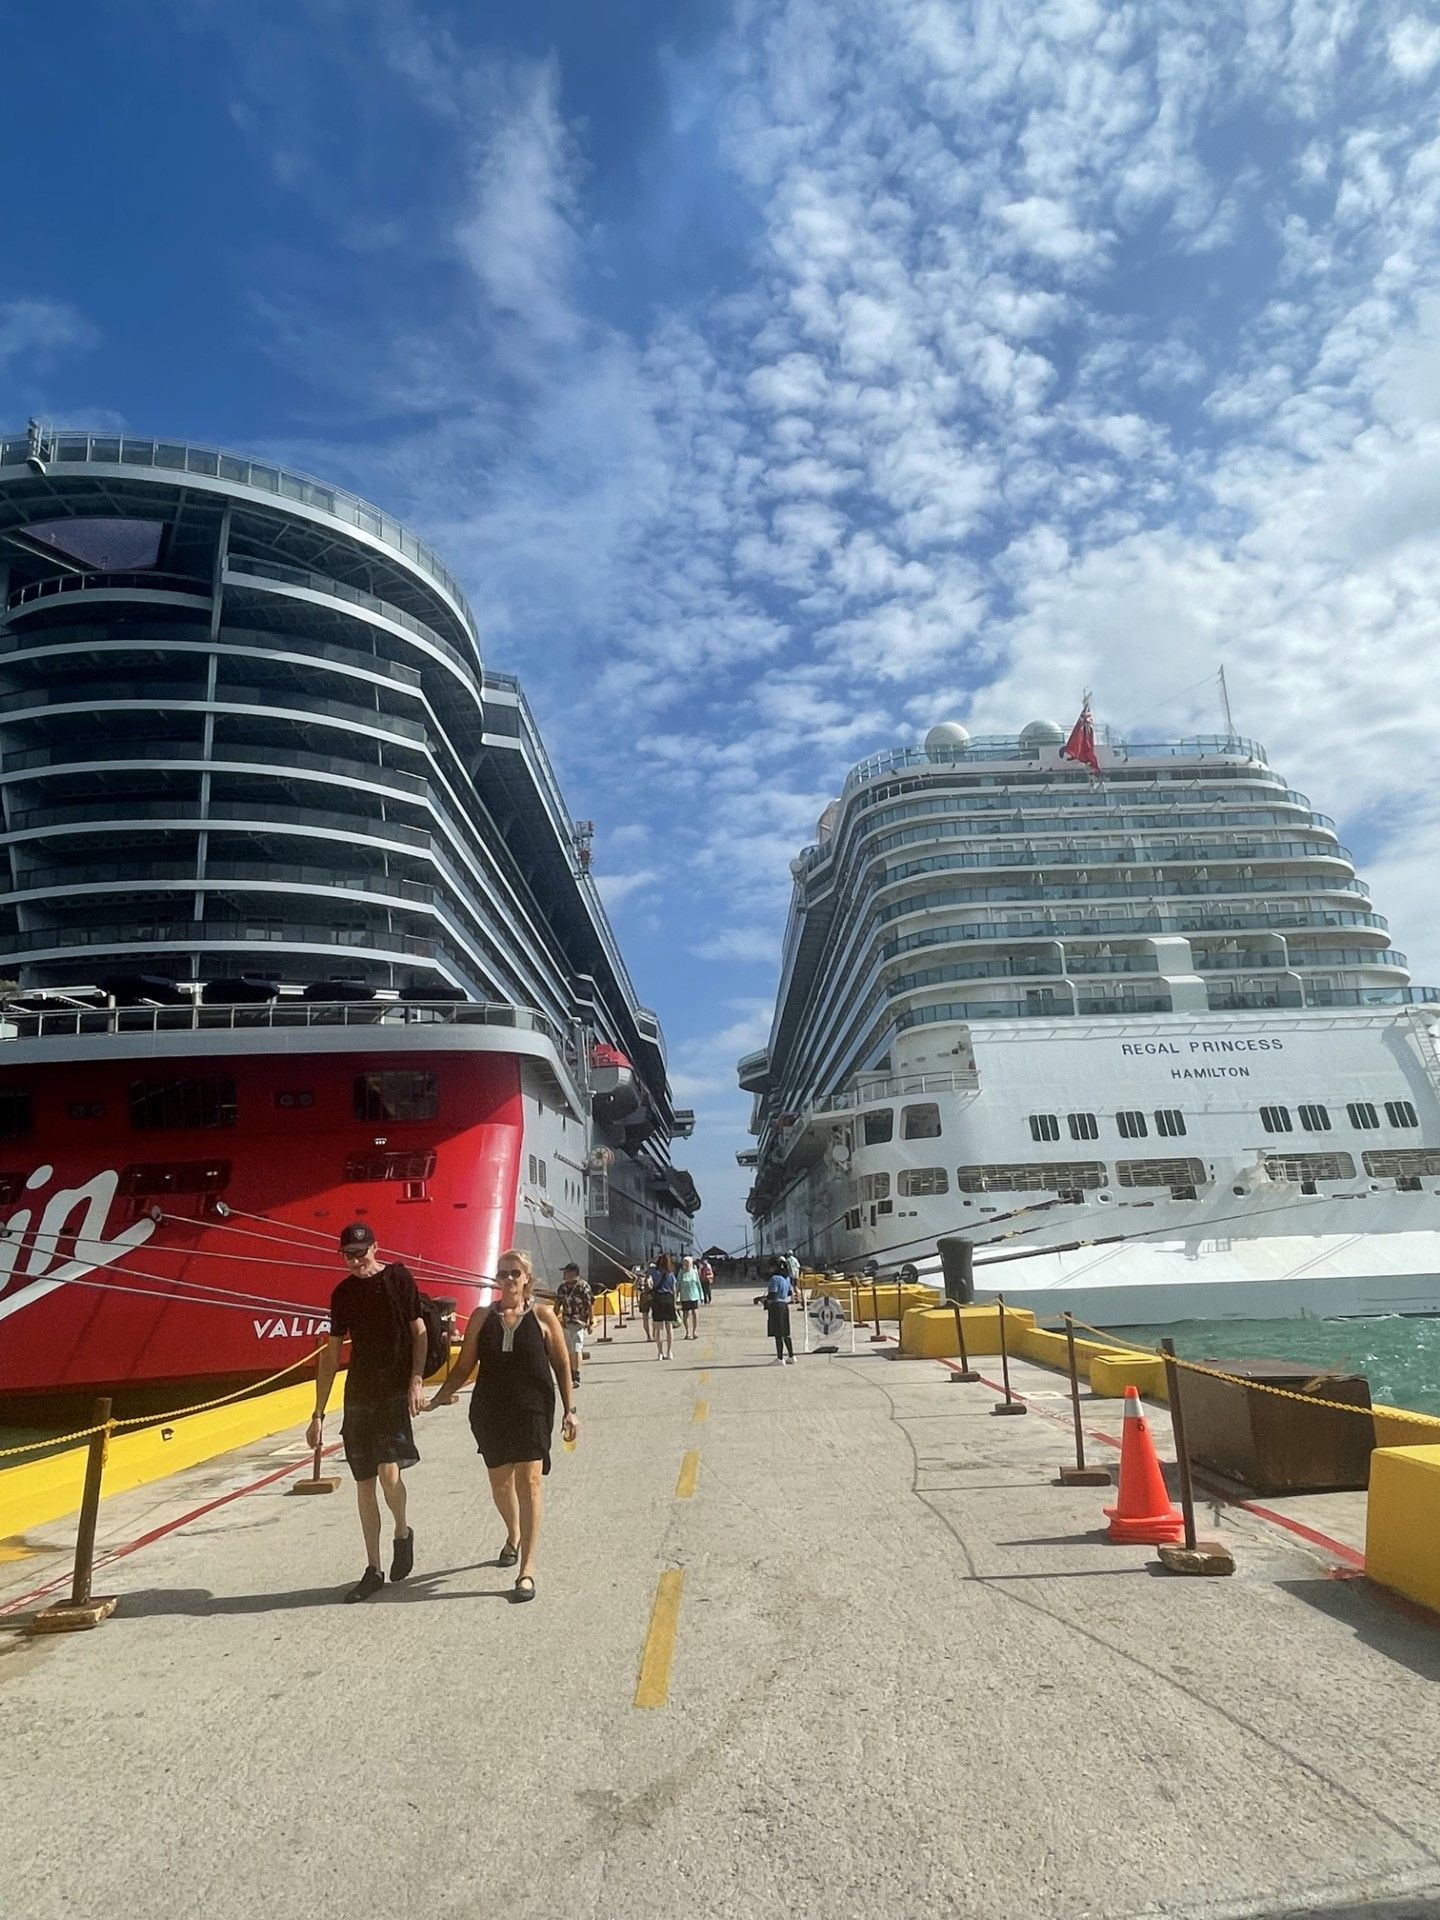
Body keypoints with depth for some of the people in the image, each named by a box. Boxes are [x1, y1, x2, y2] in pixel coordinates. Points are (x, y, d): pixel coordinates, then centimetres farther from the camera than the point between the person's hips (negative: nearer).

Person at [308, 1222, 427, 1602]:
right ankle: (373, 1570, 22)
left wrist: (416, 1379, -13)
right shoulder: (343, 1293, 6)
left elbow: (419, 1331, -1)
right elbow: (331, 1356, 10)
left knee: (389, 1472, -15)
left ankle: (403, 1533, 16)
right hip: (358, 1395, 4)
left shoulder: (398, 1278, -5)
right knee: (364, 1482, 8)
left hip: (395, 1391, -4)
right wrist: (318, 1414, 9)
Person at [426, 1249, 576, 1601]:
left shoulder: (542, 1315, -2)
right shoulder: (483, 1317, 3)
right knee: (500, 1481, 17)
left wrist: (570, 1409, 0)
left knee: (529, 1479, -11)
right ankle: (513, 1537, 46)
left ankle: (527, 1568, -3)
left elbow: (561, 1364, 2)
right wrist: (441, 1397, -8)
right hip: (489, 1412, 3)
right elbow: (464, 1366, 6)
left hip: (532, 1409, -3)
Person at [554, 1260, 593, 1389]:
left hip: (579, 1323, -7)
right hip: (565, 1323, 7)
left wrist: (591, 1322, -14)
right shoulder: (562, 1287, 7)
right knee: (569, 1351, 14)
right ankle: (570, 1376, 26)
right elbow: (557, 1304, 16)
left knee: (576, 1350, -12)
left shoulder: (583, 1286, -12)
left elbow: (591, 1304, -12)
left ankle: (576, 1378, -11)